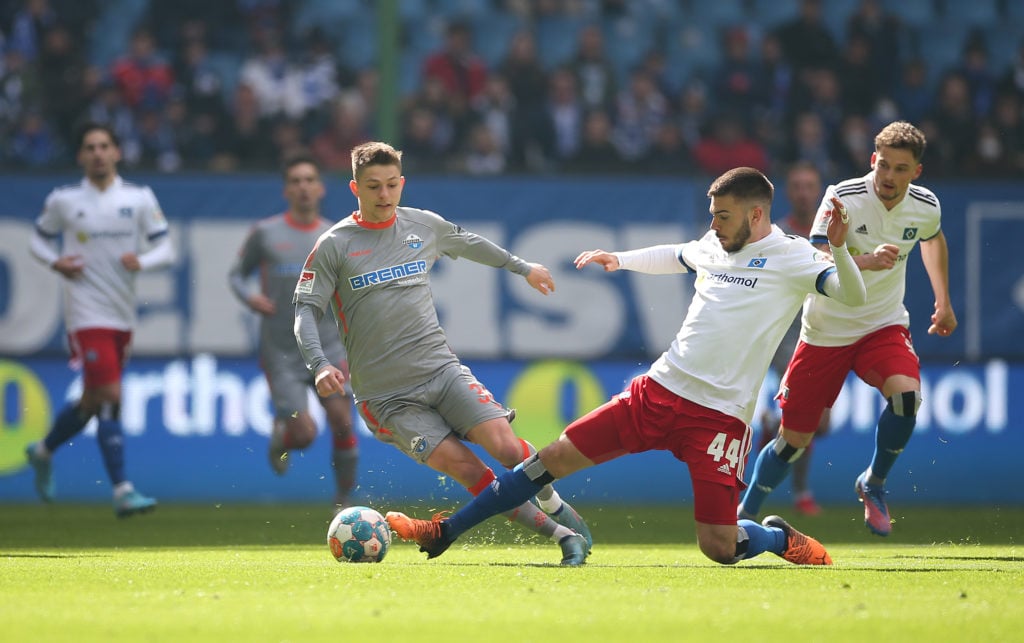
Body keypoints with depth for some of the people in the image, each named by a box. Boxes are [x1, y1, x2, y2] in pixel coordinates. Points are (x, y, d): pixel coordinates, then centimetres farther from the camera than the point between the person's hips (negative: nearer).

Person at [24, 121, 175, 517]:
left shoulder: (140, 198, 3)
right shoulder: (63, 201, -1)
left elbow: (165, 250, 2)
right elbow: (39, 240, 12)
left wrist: (142, 261, -19)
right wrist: (56, 262, -8)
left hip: (123, 314, 4)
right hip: (86, 314, -4)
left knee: (93, 401, 14)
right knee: (110, 398, -15)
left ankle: (43, 451, 40)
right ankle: (123, 492, -16)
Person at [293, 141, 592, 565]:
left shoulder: (424, 225, 9)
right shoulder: (334, 246, -2)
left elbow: (468, 243, 29)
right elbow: (305, 309, -5)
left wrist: (523, 267, 43)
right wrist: (319, 364, -22)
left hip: (442, 368, 3)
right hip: (388, 397, -3)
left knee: (506, 447, -16)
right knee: (468, 471, -17)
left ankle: (553, 505, 14)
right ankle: (560, 535, -9)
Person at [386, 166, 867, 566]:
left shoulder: (791, 257, -6)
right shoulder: (714, 245, 13)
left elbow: (853, 295, -18)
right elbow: (672, 256, 36)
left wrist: (838, 247, -33)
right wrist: (621, 259, 29)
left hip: (719, 416, -5)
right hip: (659, 388, 5)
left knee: (718, 547, -12)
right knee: (556, 457, 0)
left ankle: (779, 537, 24)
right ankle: (442, 534, 8)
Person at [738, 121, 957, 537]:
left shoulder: (925, 208, -6)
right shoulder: (843, 198, -19)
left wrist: (943, 302, 21)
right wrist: (867, 261, -49)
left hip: (884, 325, 2)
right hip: (826, 331, -2)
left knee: (906, 393, -29)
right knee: (794, 438, 1)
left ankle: (874, 483, -3)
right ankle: (743, 517, 24)